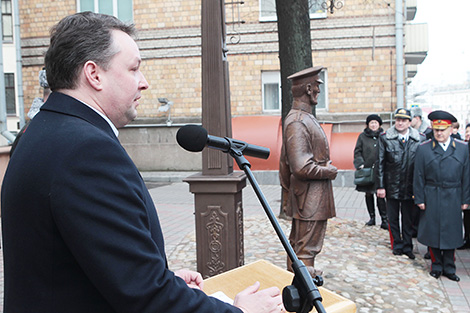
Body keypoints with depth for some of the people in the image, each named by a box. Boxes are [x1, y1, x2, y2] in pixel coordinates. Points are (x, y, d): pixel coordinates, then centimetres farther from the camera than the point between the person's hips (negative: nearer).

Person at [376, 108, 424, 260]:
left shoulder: (420, 139, 0)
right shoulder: (385, 138, -3)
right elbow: (380, 164, -3)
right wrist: (380, 186, -7)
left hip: (410, 186, 1)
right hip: (392, 186, 0)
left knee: (408, 218, 10)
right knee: (393, 218, 9)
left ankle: (407, 246, 23)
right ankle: (397, 245, 24)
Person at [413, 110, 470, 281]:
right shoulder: (423, 149, -1)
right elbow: (419, 177, -1)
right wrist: (419, 199, -4)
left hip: (453, 198, 1)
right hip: (432, 198, -1)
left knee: (451, 232, 7)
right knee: (433, 232, 6)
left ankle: (449, 268, 20)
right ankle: (436, 265, 21)